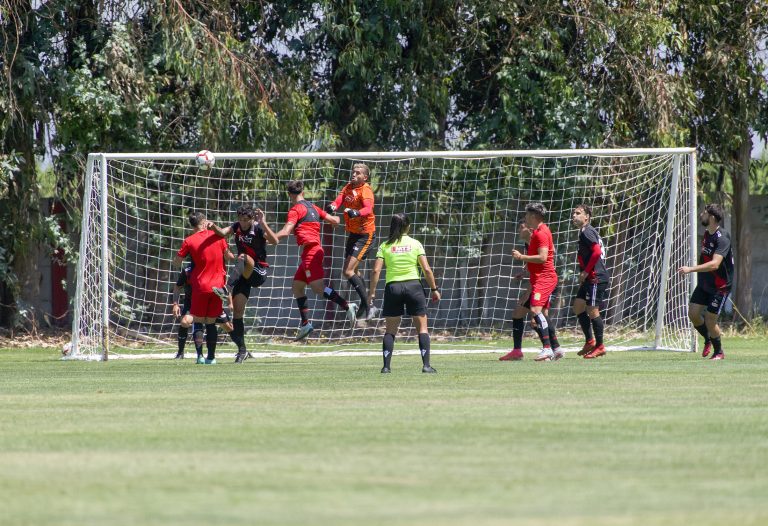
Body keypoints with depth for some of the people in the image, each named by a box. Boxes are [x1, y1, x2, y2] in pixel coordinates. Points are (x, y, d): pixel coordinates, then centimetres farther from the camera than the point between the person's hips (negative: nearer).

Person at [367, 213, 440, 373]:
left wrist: (372, 292, 2)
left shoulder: (385, 246, 2)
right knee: (422, 328, 5)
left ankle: (386, 366, 0)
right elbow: (427, 269, -3)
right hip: (413, 286, -1)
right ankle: (426, 365, -3)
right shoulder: (415, 244, 1)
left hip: (392, 288, 1)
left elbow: (376, 270, -4)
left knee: (390, 330, 9)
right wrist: (434, 289, 5)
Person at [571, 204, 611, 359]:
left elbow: (596, 252, -23)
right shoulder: (584, 232, 19)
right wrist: (583, 274, 18)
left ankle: (599, 346, -2)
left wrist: (586, 272, -16)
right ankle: (590, 341, 16)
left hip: (596, 277, -10)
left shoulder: (587, 232, -12)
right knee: (578, 306, 12)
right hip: (590, 279, 10)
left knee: (592, 310, -7)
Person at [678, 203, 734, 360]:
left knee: (710, 320, -6)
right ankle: (708, 341, 26)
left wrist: (691, 269, -41)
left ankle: (719, 352, 17)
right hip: (704, 283, 8)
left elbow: (714, 264, -36)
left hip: (720, 286, -8)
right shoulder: (707, 234, 4)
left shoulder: (722, 238, -25)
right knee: (693, 313, 2)